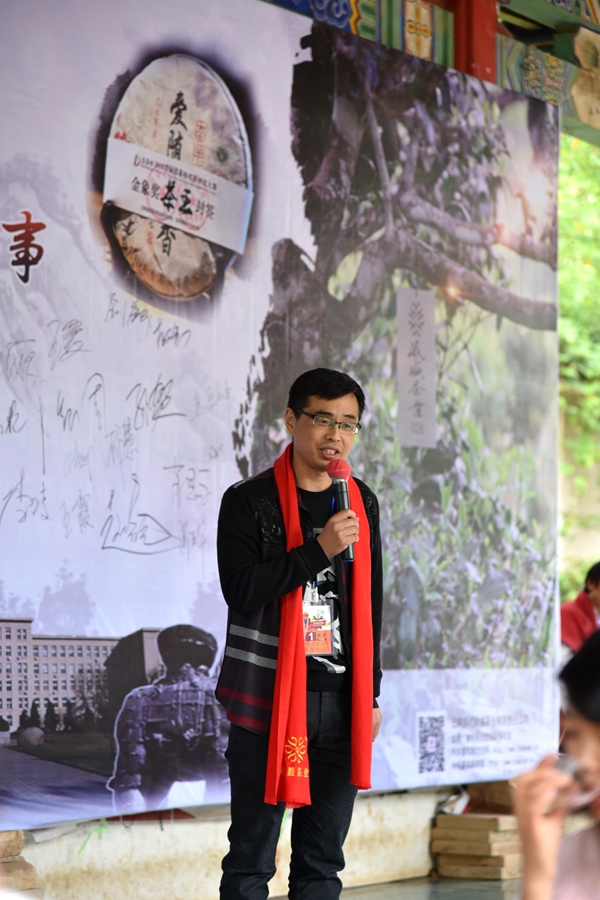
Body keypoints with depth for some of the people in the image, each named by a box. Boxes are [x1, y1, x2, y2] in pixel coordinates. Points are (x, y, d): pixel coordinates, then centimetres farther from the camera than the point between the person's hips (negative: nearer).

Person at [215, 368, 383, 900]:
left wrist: (371, 693, 14)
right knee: (252, 856, -2)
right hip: (268, 699, -5)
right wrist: (318, 550, -21)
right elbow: (240, 589, -16)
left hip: (341, 701, 5)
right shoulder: (248, 502, -4)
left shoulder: (362, 503, 12)